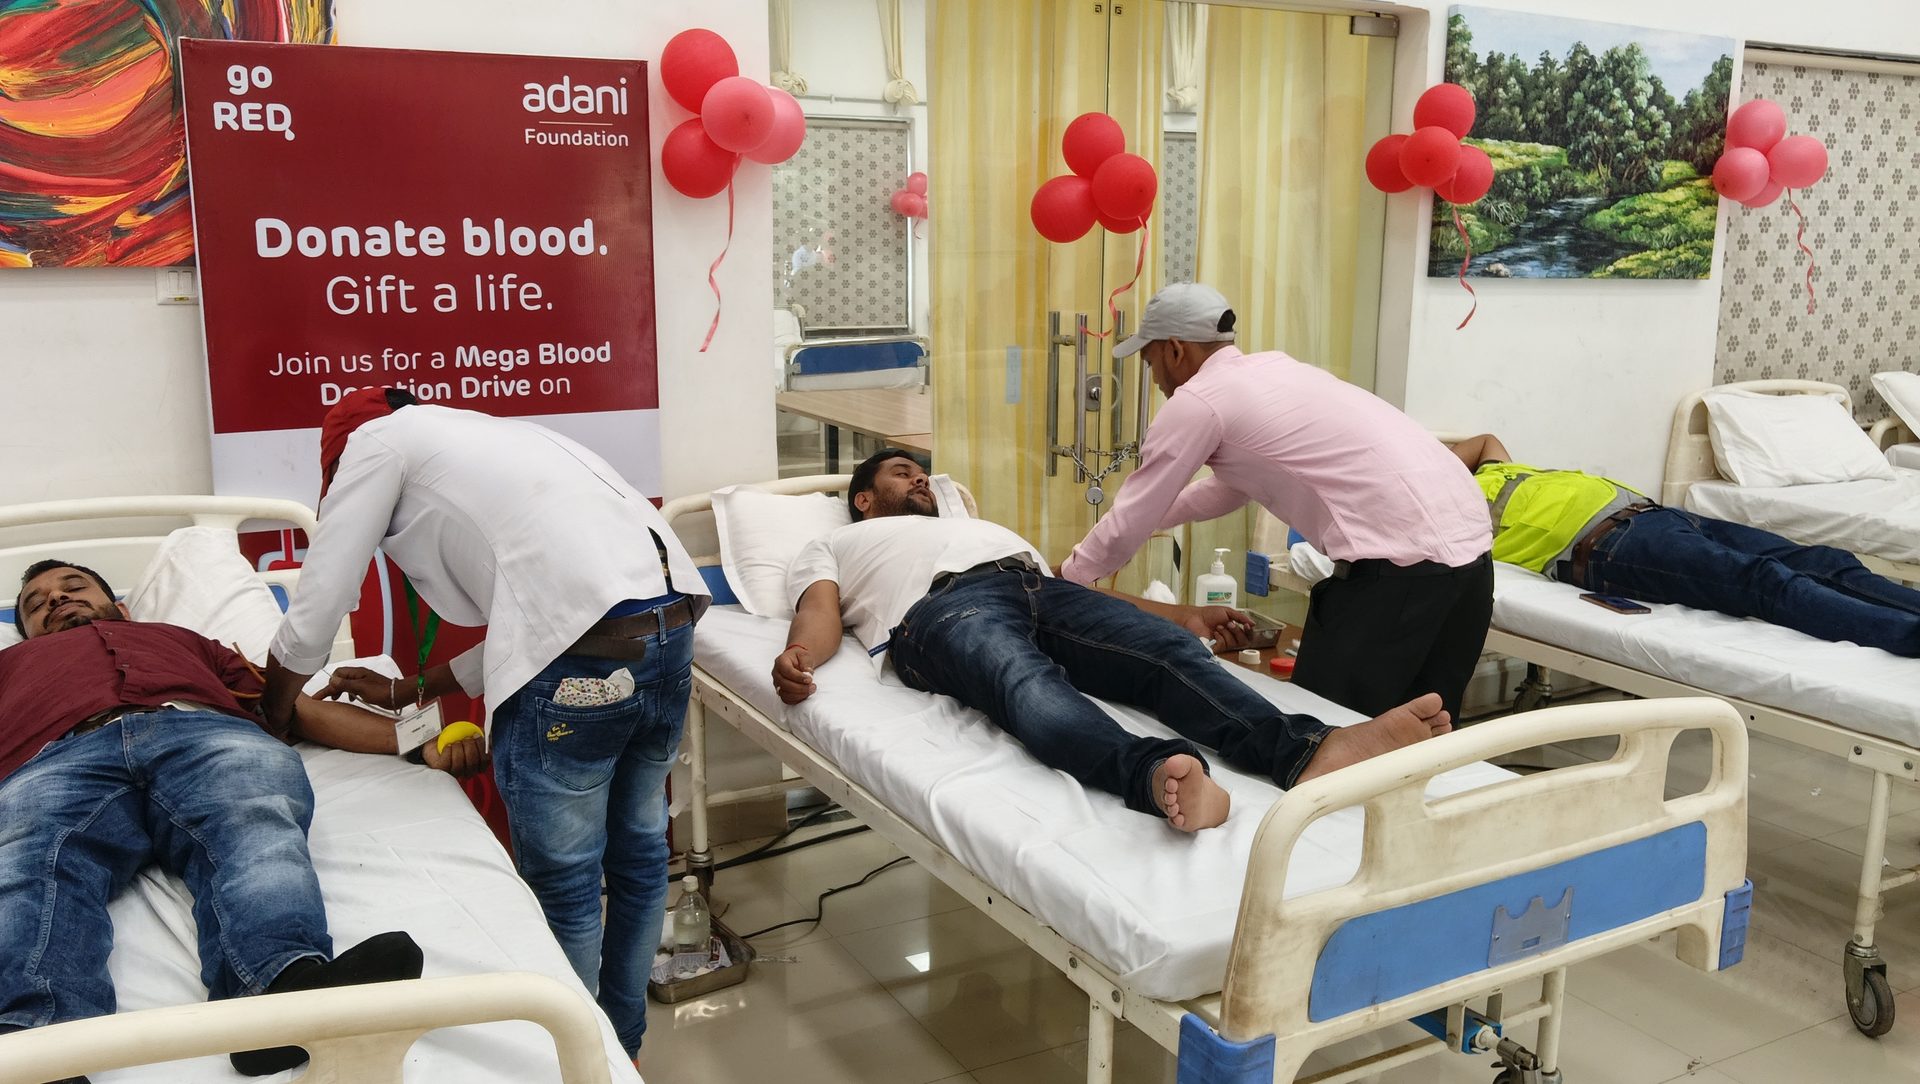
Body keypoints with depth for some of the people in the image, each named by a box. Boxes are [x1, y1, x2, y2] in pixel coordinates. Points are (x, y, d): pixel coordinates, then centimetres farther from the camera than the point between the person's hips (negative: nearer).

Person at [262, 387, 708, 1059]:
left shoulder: (375, 438, 13)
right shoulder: (487, 436, 34)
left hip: (584, 656, -9)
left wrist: (272, 719, 30)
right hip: (675, 624, 9)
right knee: (637, 855, 22)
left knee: (563, 885, 8)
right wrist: (406, 691, 37)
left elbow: (315, 611, 12)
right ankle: (624, 1043, 39)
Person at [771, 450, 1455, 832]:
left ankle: (1307, 751, -52)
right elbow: (822, 613, 11)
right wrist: (796, 658, -15)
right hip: (943, 607, -5)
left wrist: (1184, 616, 18)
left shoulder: (972, 526, 45)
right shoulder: (830, 549, 35)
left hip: (1040, 588, 5)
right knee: (1027, 686, -40)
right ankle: (1158, 776, -70)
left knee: (1166, 651, -27)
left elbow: (1077, 594, 32)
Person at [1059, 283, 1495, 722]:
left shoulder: (1197, 400, -2)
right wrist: (1149, 518, 40)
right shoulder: (1273, 369, 23)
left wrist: (1068, 575, 21)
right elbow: (1230, 486, 36)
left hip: (1399, 568, -9)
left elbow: (1131, 520, 6)